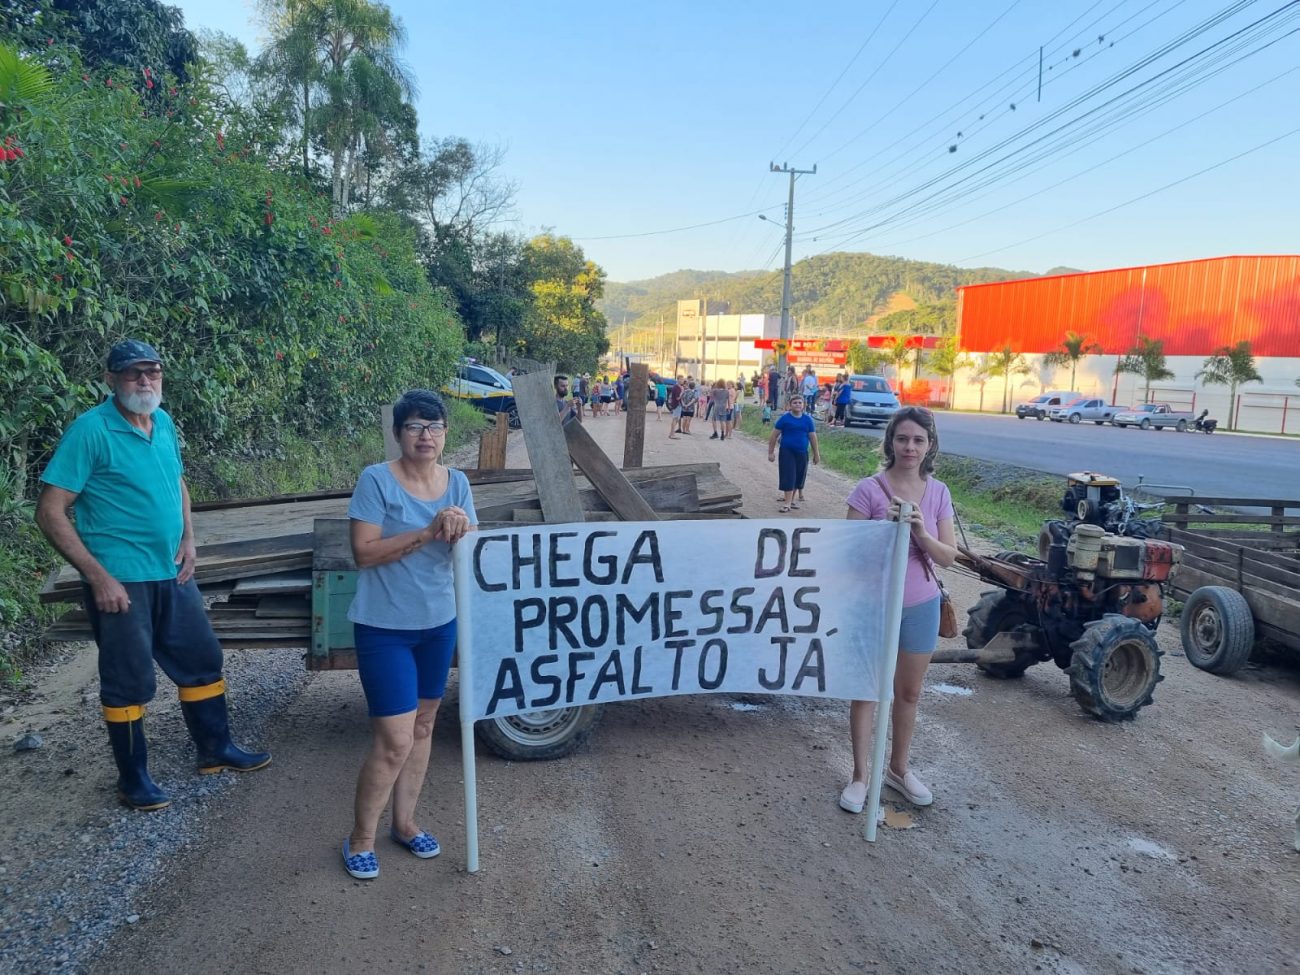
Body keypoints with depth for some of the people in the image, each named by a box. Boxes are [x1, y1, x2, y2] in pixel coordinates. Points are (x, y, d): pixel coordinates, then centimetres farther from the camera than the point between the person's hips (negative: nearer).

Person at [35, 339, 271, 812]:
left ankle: (216, 749, 32)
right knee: (129, 681, 5)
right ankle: (133, 777, 23)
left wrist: (188, 538, 5)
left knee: (202, 661, 15)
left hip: (172, 575, 7)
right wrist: (98, 576, -18)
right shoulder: (90, 430, -14)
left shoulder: (164, 422, 6)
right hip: (120, 581, -7)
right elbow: (50, 513, -15)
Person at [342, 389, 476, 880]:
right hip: (385, 628, -5)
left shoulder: (457, 482, 2)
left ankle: (404, 822, 35)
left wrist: (462, 531, -24)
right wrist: (428, 532, -25)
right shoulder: (376, 480, -13)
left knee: (422, 727, 16)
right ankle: (360, 838, 18)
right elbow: (364, 552, -18)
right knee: (394, 742, -5)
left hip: (439, 623, 6)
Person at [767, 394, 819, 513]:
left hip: (802, 453, 3)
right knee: (788, 476, -7)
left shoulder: (807, 419, 3)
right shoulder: (785, 418, -6)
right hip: (787, 452, -3)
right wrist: (771, 452, -5)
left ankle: (791, 498, 26)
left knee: (798, 476, 10)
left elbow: (813, 437, 7)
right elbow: (774, 435, -3)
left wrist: (816, 454, 8)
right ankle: (787, 501, -5)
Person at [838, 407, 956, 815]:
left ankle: (899, 769, 36)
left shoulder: (938, 493, -2)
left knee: (909, 693, 17)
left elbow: (948, 557, -4)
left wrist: (920, 531, -21)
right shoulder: (869, 490, -12)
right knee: (865, 691, 7)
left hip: (920, 606, 3)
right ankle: (860, 776, 22)